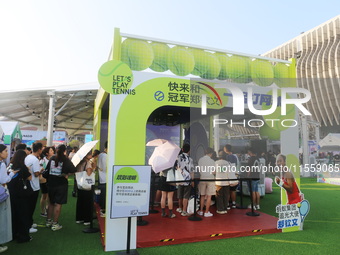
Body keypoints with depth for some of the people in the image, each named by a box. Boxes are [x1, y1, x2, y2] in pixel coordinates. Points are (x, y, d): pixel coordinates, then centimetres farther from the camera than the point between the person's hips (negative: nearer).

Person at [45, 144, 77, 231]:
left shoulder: (52, 158, 1)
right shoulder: (66, 160, -12)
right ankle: (55, 224, 6)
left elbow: (47, 169, 10)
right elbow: (74, 170, -17)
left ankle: (48, 221, 30)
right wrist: (67, 174, -2)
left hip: (51, 183, 5)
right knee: (58, 204, 2)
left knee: (51, 203, 19)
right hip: (61, 184, -5)